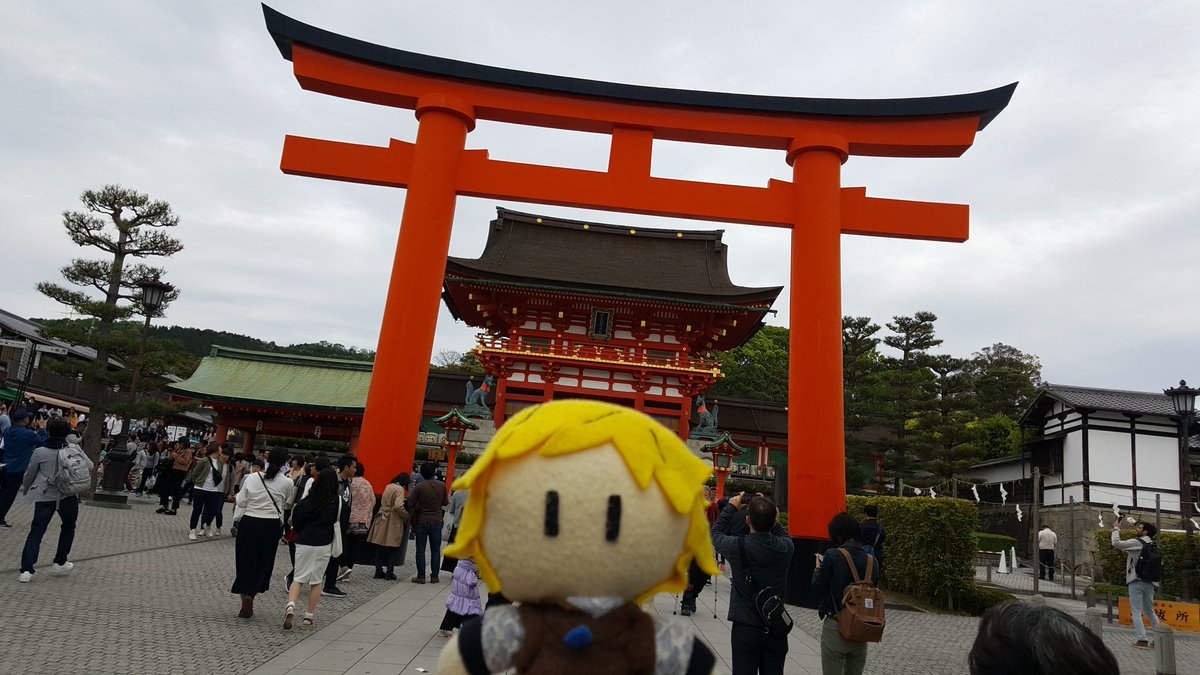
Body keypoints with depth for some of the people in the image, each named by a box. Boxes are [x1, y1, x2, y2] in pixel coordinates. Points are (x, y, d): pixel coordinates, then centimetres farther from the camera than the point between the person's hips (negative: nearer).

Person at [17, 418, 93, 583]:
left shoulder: (40, 452, -4)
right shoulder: (74, 449, -4)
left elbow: (29, 475, 7)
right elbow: (90, 466, 3)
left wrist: (26, 489, 27)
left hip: (44, 497, 0)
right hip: (68, 496, 0)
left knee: (36, 532, 2)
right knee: (68, 527, 20)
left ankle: (26, 570, -8)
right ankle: (60, 563, 24)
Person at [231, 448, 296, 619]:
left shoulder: (252, 478, -4)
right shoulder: (287, 483, -8)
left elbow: (240, 502, 1)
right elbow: (287, 504, 7)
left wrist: (237, 521, 12)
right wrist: (294, 486, 17)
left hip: (249, 523, 1)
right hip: (271, 526, -1)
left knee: (245, 560, 13)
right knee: (263, 563, 10)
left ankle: (245, 598, 9)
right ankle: (250, 598, 2)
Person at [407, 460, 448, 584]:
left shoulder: (419, 487, -13)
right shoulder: (442, 486, -6)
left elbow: (410, 503, -10)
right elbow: (445, 502, 5)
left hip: (422, 521, -2)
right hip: (436, 521, 2)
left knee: (420, 550, 7)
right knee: (435, 550, 10)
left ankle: (421, 576, 7)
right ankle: (434, 576, 10)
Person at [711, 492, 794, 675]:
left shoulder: (738, 546, -16)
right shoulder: (785, 548, -10)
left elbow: (716, 533, 6)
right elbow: (783, 534, 16)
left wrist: (731, 507, 14)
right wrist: (768, 511, 9)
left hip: (745, 629, -2)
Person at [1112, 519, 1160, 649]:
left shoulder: (1137, 542, -10)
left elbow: (1116, 543, -17)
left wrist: (1116, 528, -4)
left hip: (1137, 581, -8)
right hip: (1150, 582, 8)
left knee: (1136, 611, -5)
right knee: (1149, 610, 19)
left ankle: (1142, 639, -10)